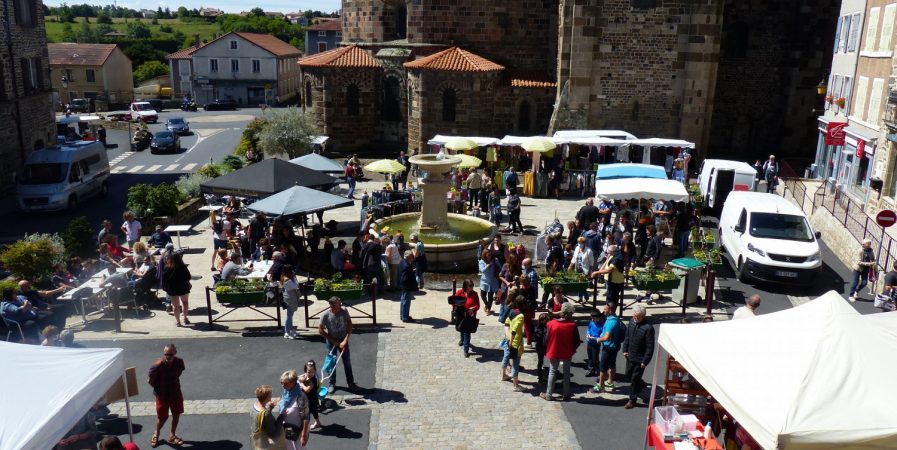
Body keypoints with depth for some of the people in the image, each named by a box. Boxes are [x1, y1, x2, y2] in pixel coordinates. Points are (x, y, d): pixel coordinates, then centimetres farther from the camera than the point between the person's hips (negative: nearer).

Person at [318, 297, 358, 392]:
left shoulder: (344, 312, -18)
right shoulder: (325, 315, -22)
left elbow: (349, 325, -11)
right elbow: (321, 331, -13)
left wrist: (345, 340, -19)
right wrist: (334, 341, -12)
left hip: (343, 340, 2)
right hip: (331, 341, -2)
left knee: (347, 362, 8)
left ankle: (351, 383, 22)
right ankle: (332, 383, 27)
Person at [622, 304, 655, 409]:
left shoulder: (648, 328, -24)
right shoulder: (632, 322, -3)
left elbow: (650, 346, -19)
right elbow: (627, 337, 11)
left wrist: (645, 361, -17)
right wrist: (625, 350, 5)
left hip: (640, 359, -7)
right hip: (630, 356, 7)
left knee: (635, 379, 3)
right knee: (629, 374, 22)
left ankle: (633, 399, 20)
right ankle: (641, 385, 49)